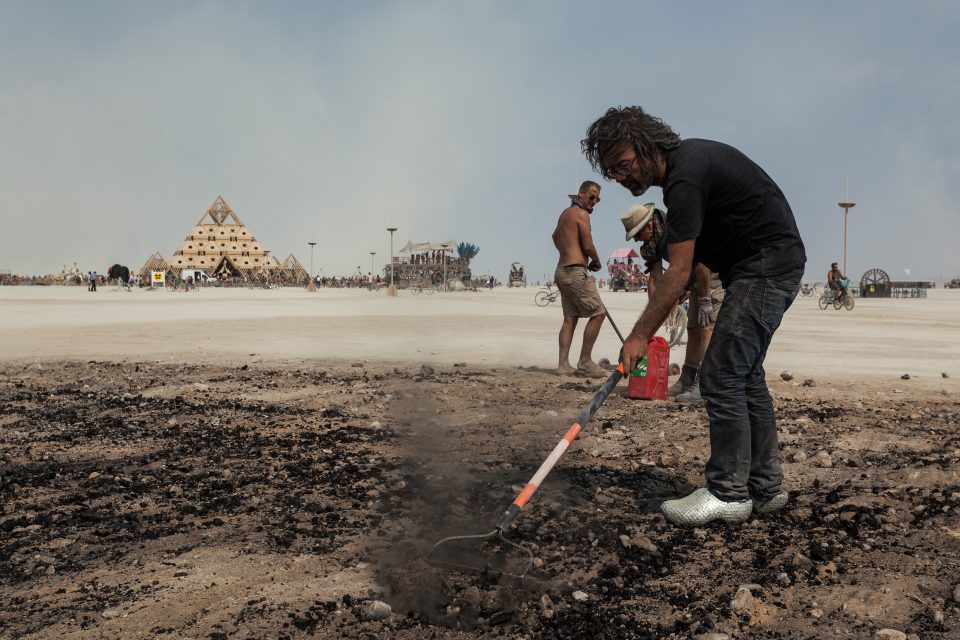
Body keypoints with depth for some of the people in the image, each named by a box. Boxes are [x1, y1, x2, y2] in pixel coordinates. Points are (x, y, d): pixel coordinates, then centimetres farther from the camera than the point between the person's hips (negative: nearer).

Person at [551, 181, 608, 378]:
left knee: (570, 318, 8)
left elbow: (555, 237, 38)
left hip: (562, 271, 10)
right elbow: (588, 246, -14)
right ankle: (585, 362, -6)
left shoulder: (565, 213, 20)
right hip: (576, 272, -10)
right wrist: (596, 261, 4)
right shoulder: (581, 213, -9)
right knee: (598, 313, -5)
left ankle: (563, 364, 2)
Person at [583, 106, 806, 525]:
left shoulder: (684, 179, -22)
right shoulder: (686, 157, 10)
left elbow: (679, 271, -23)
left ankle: (728, 493, -5)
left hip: (766, 265, -11)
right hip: (774, 265, 11)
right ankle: (766, 487, 19)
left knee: (721, 376, -12)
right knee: (745, 375, 12)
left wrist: (640, 335, -20)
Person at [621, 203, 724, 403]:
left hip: (715, 276, -9)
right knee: (693, 330, 10)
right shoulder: (653, 243, 0)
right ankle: (686, 381, 16)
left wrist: (704, 300, -25)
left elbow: (701, 262, -29)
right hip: (696, 280, 9)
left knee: (707, 328, -16)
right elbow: (655, 278, 1)